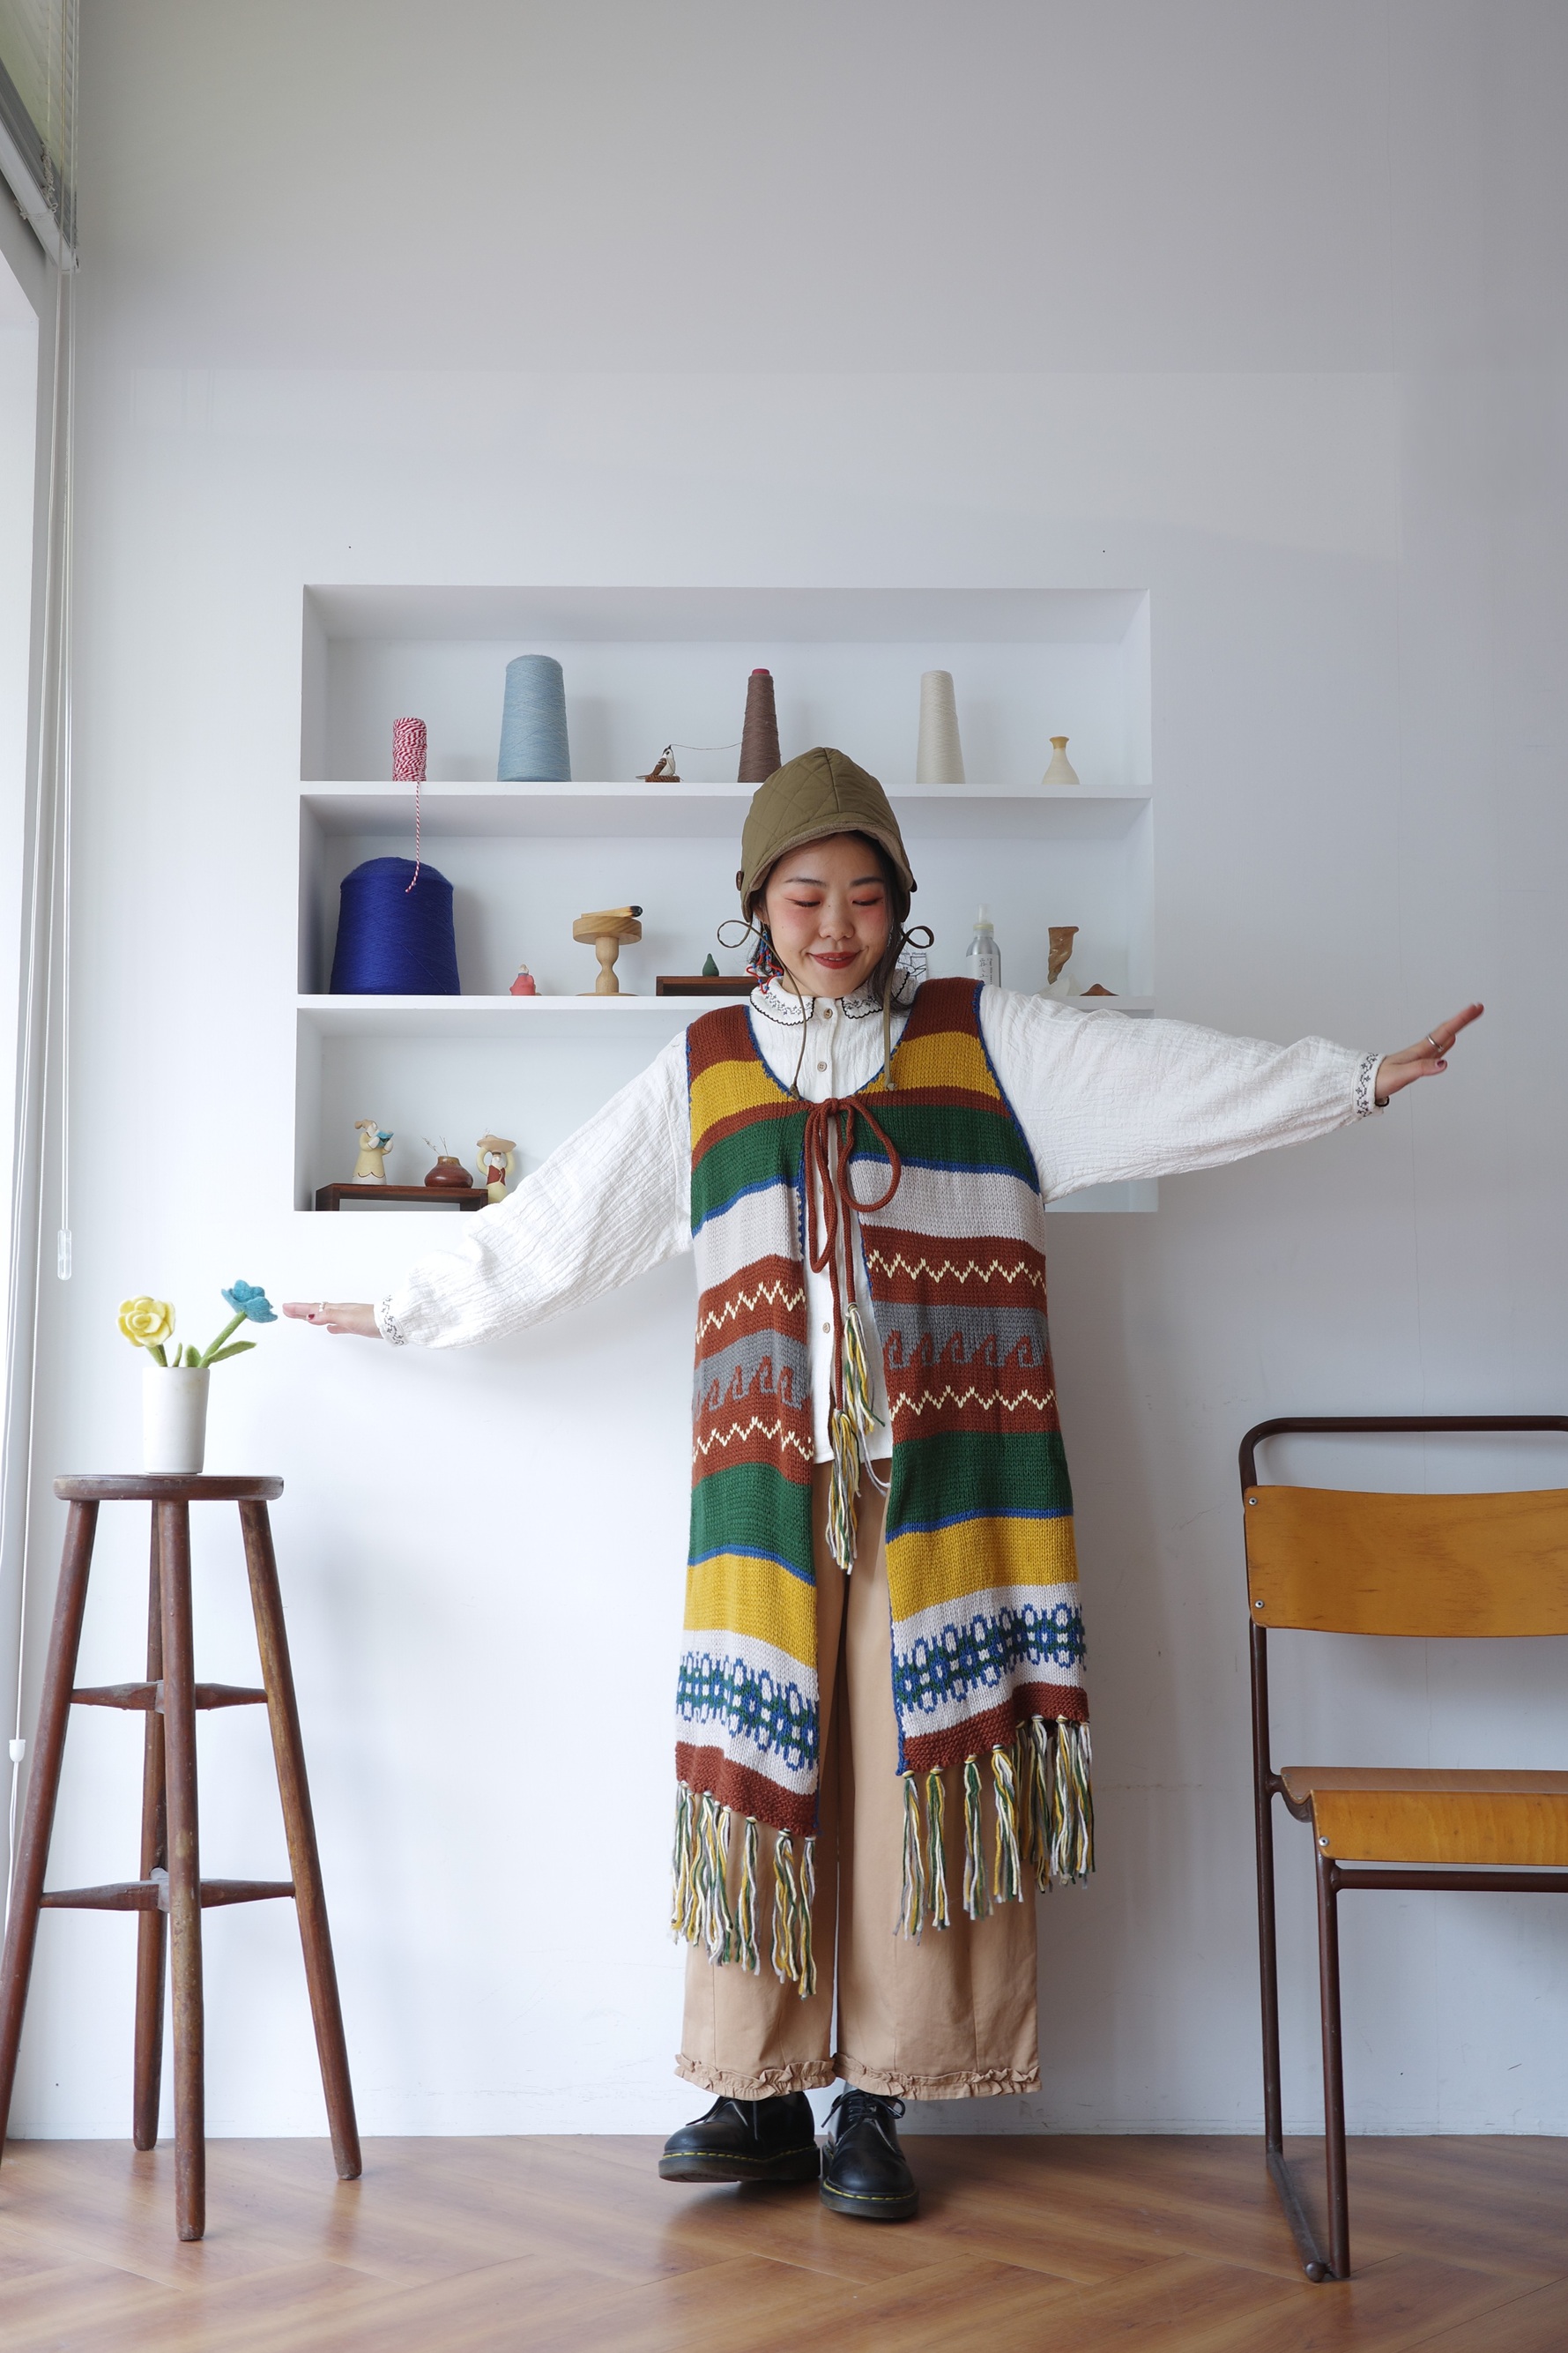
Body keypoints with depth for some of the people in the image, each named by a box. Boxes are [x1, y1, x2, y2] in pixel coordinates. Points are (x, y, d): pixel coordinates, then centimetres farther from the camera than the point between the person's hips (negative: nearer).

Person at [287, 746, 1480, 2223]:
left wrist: (1359, 1078, -2)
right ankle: (761, 2094, 12)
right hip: (769, 1467, 1)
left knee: (920, 1758, -1)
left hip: (943, 1467, -1)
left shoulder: (982, 1039, 10)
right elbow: (546, 1225, 20)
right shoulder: (701, 1070, 14)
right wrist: (399, 1313, 22)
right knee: (761, 1756, 0)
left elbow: (1178, 1078, 5)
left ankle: (876, 2100, 9)